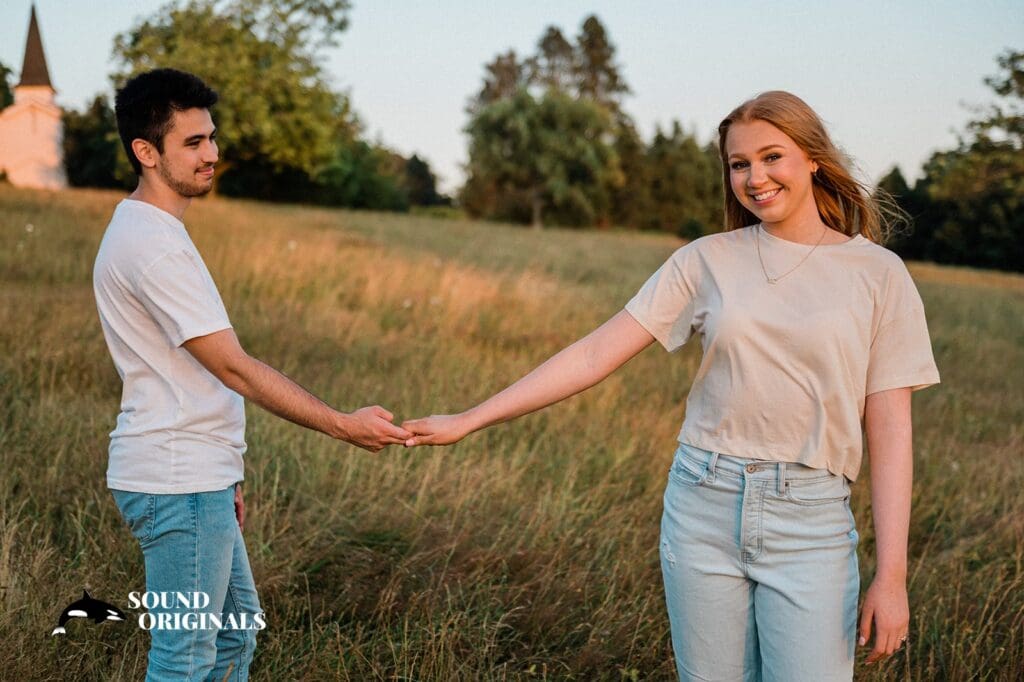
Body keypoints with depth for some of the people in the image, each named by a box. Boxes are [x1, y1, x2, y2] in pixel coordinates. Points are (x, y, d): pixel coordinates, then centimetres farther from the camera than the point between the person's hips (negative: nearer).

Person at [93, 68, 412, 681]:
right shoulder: (153, 245, -19)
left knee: (236, 632, 20)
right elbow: (233, 367, -21)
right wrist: (344, 426, -18)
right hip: (178, 486, -11)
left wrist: (223, 476, 20)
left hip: (197, 478, 11)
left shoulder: (149, 232, 14)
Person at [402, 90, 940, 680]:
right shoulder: (707, 261, 4)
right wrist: (469, 421, -3)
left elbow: (890, 429, -2)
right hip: (704, 504, 2)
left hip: (809, 521, -1)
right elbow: (596, 354, 2)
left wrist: (892, 574, -7)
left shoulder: (878, 274, 1)